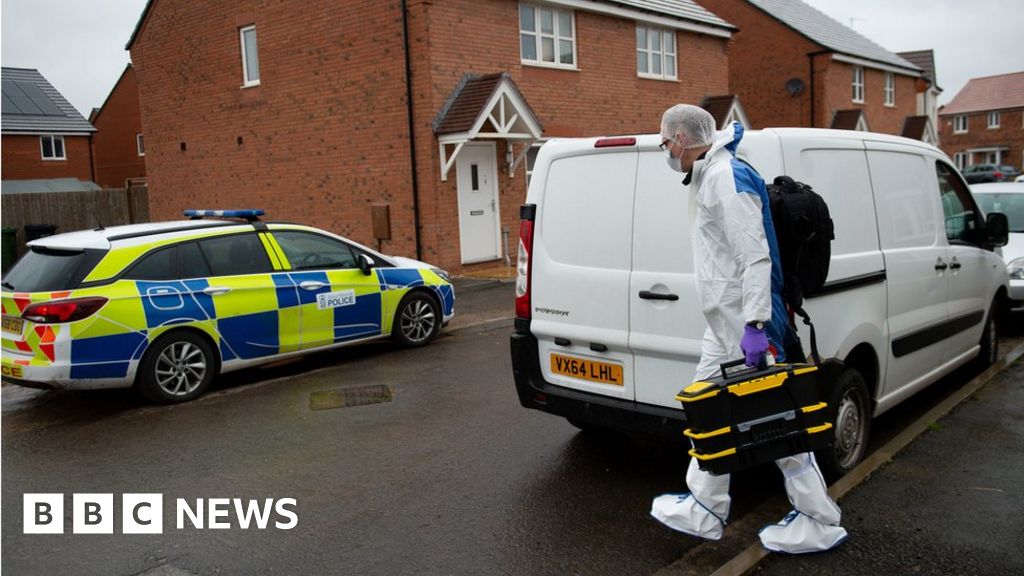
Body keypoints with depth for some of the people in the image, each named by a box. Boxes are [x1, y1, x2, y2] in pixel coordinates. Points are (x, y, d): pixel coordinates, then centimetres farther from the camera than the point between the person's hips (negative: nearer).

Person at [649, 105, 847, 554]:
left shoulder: (727, 179, -16)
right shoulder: (707, 178, 15)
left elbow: (755, 257, -24)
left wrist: (754, 325, -28)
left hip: (746, 328, -11)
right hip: (724, 327, 11)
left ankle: (819, 523, 13)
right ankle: (704, 512, 26)